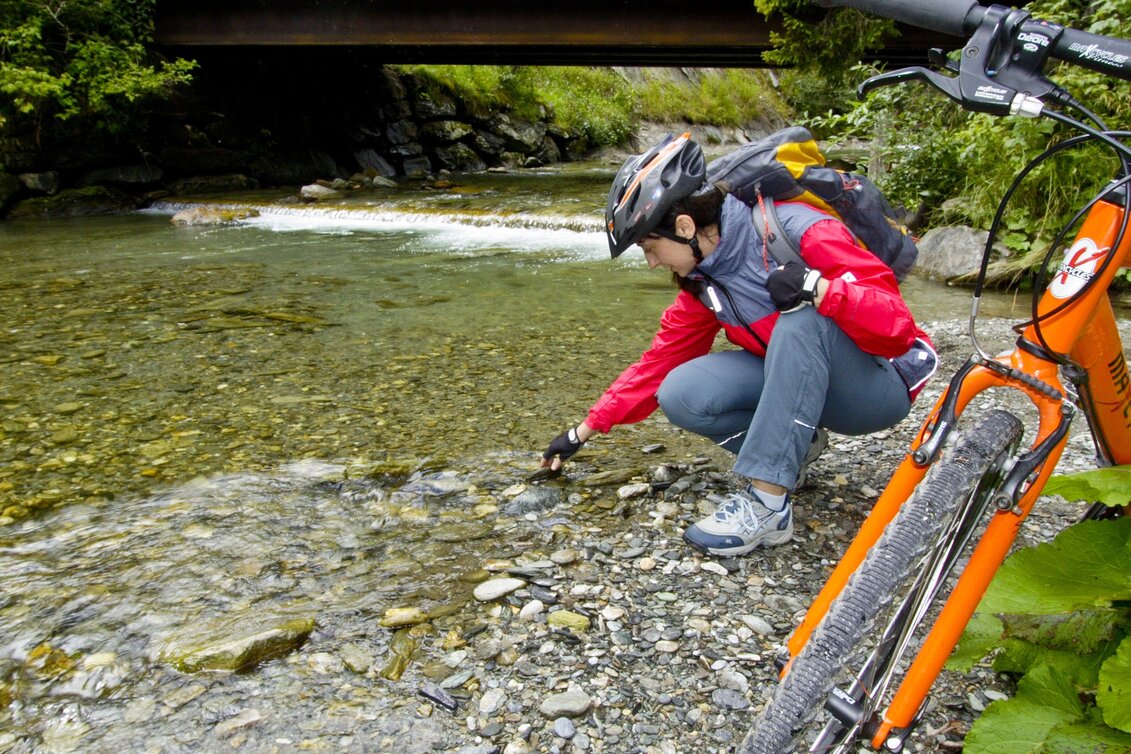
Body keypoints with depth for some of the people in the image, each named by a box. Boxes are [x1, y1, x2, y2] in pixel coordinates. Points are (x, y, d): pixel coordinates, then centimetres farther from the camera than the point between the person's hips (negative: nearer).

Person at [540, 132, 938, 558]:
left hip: (880, 385, -5)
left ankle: (768, 506, -34)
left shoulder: (796, 230, -23)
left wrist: (817, 287, -41)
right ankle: (795, 445, 3)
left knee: (803, 318, -37)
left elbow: (895, 324, -24)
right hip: (801, 380, 6)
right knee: (681, 395, -19)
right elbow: (661, 359, 5)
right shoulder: (702, 281, -1)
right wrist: (584, 431, 5)